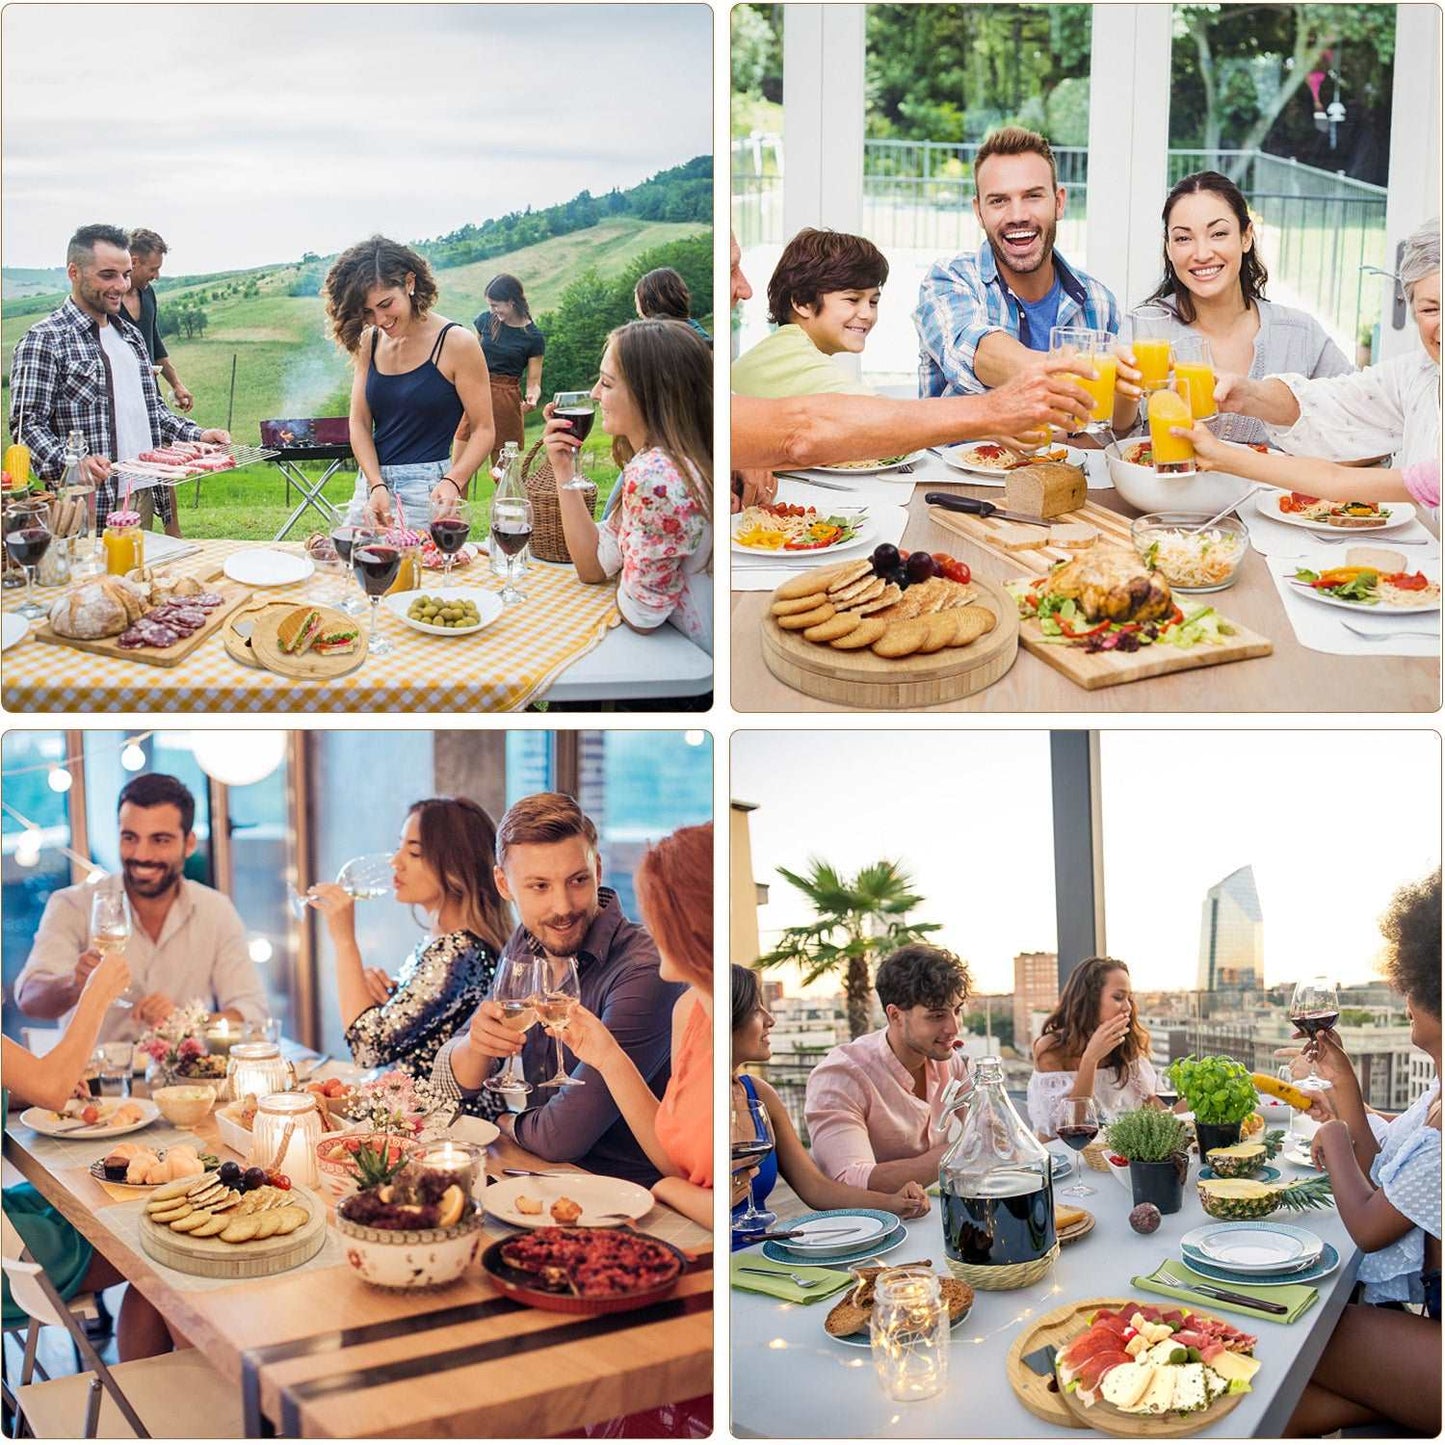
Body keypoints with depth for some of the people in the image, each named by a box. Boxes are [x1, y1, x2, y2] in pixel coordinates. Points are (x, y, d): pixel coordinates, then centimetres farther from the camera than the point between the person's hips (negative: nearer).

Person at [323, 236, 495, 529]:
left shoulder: (456, 344, -7)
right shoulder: (369, 343, 8)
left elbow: (482, 430, -7)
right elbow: (359, 423, 4)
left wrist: (452, 483, -23)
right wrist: (377, 485, -12)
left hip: (427, 489, -5)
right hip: (370, 483, 5)